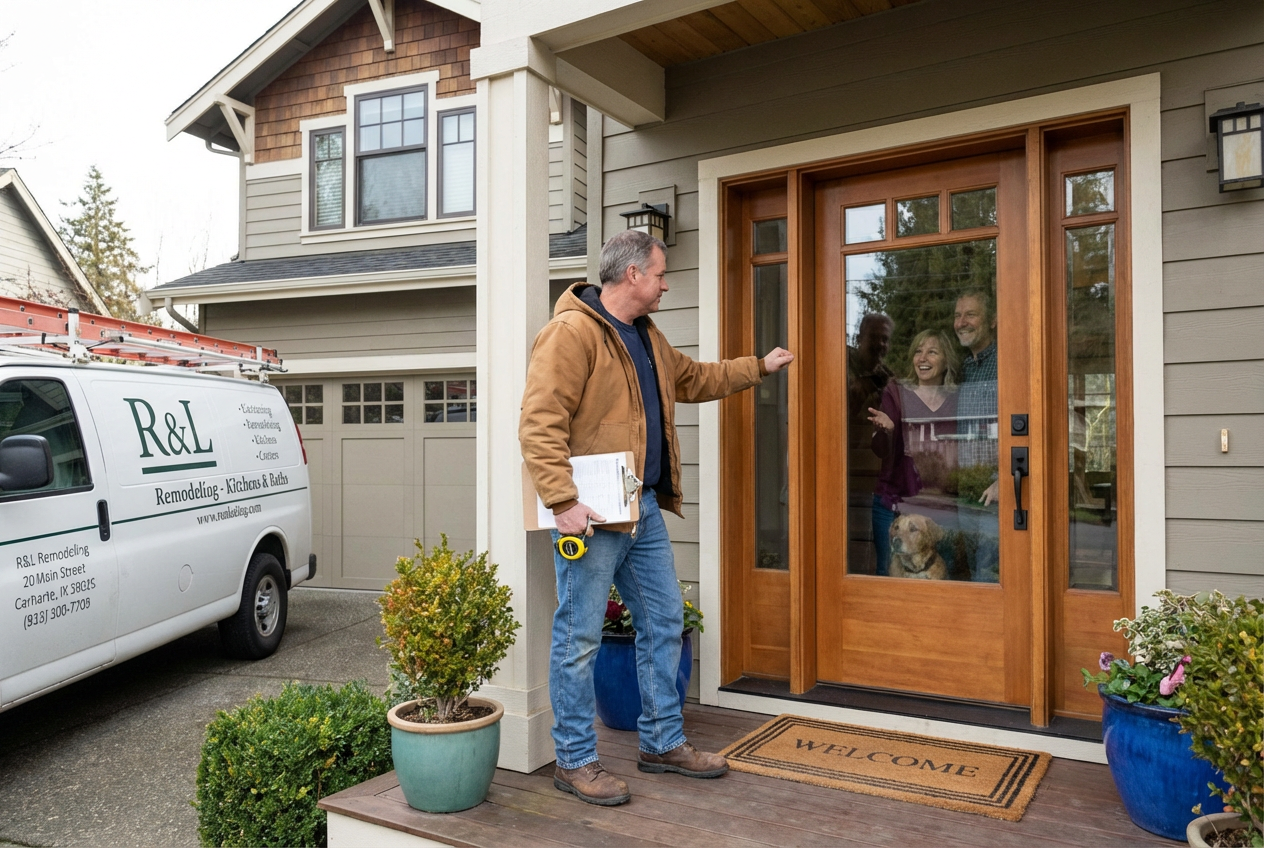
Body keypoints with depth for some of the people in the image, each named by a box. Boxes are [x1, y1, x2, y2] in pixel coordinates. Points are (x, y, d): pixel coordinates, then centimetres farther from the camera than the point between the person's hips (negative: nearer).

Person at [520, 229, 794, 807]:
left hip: (644, 509, 10)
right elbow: (539, 425, -21)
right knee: (579, 638, 2)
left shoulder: (648, 338, 17)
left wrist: (759, 366, 36)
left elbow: (693, 378, 34)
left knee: (663, 623, 16)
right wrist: (563, 501, -26)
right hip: (591, 513, -9)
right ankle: (574, 762, 17)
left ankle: (662, 742, 31)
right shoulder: (571, 332, -14)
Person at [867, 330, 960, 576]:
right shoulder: (896, 392, 0)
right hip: (895, 504, -2)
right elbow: (881, 451, -7)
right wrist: (886, 430, -27)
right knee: (891, 573, 0)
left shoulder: (959, 399, 6)